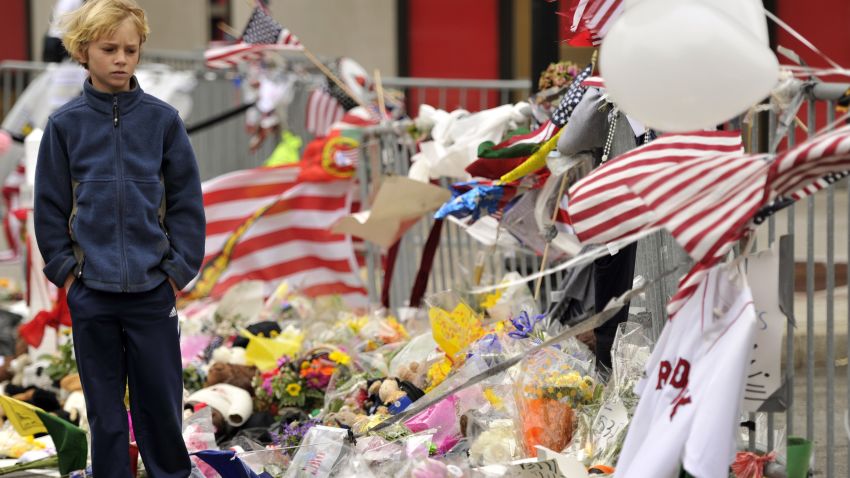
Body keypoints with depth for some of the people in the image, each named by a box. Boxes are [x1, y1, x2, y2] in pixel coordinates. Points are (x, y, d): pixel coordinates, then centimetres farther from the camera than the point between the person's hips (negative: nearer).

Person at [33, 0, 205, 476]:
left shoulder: (162, 119, -1)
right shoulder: (66, 124, -1)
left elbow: (186, 201, 2)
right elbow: (50, 206, 4)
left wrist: (180, 268, -2)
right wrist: (64, 270, -1)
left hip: (153, 292, 0)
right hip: (91, 294, 0)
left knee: (161, 401, 6)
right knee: (105, 407, 8)